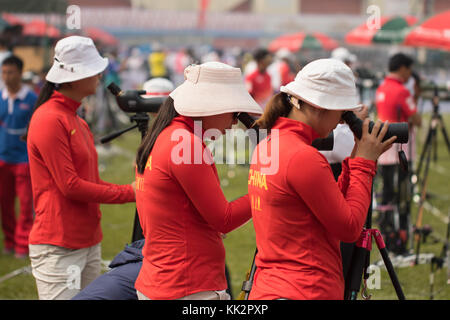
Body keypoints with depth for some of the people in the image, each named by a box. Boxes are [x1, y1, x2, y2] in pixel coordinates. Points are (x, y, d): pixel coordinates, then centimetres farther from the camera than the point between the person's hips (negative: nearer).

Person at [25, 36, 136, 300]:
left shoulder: (77, 121, 15)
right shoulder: (50, 120, -13)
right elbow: (70, 186, -16)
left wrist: (132, 189, 2)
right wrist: (129, 193, -11)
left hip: (88, 243, 9)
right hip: (58, 249, -9)